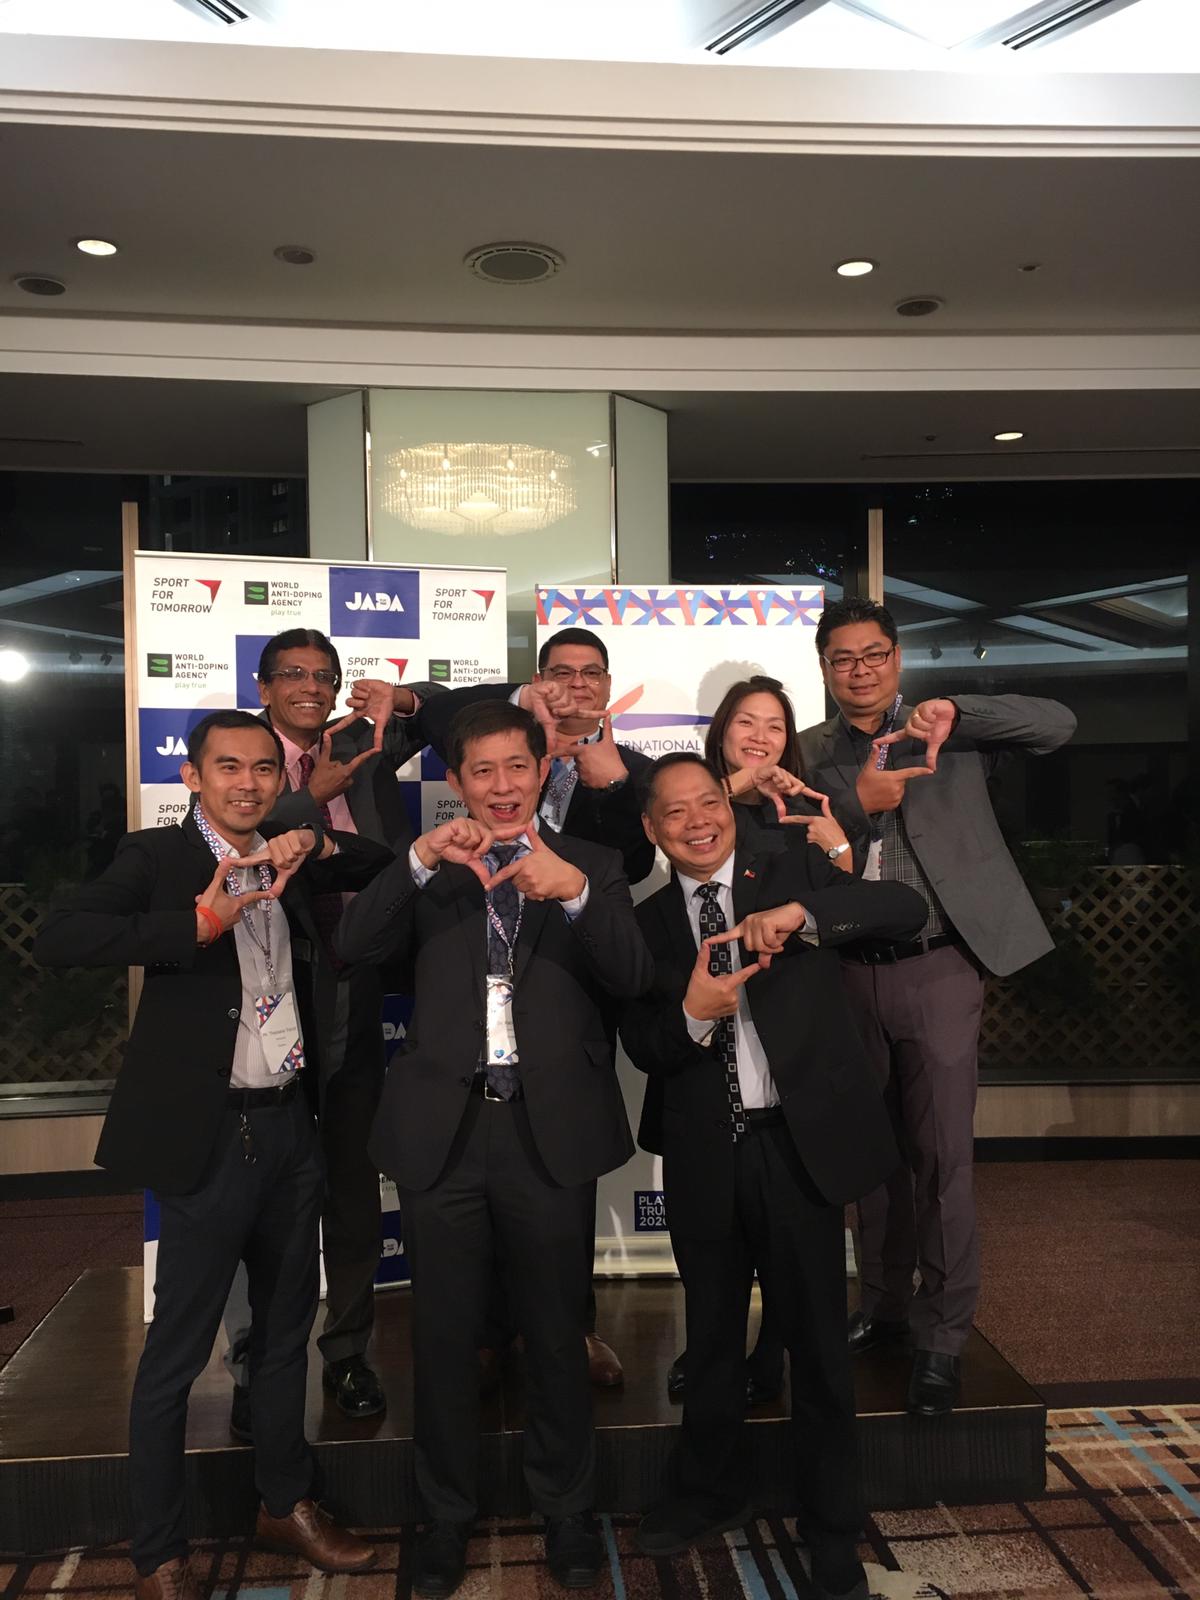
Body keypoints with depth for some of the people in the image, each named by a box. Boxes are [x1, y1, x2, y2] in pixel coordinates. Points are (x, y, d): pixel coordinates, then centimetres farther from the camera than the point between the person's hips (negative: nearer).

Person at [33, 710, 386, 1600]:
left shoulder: (286, 861, 10)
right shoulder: (158, 857, -7)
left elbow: (389, 867, 15)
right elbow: (59, 939, -21)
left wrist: (319, 847, -4)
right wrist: (197, 923, -30)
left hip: (291, 1126, 6)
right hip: (212, 1135, -6)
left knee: (287, 1331, 20)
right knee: (177, 1351, 7)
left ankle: (286, 1504, 39)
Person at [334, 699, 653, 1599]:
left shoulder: (591, 866, 4)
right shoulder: (432, 871, 7)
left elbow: (632, 980, -9)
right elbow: (355, 948, -8)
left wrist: (575, 893, -25)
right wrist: (421, 860, -20)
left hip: (550, 1129, -1)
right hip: (443, 1129, 1)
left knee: (556, 1333, 13)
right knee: (444, 1337, 14)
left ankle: (567, 1510, 36)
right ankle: (447, 1515, 36)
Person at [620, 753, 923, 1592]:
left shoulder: (796, 873, -2)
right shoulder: (649, 922, 5)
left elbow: (907, 907, -15)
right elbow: (643, 1049, 0)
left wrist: (799, 914, -29)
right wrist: (692, 1014, -21)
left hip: (800, 1142, -2)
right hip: (705, 1155, 3)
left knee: (819, 1341, 10)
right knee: (712, 1335, 21)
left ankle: (832, 1529, 32)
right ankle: (711, 1491, 45)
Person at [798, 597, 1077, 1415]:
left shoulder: (953, 736, 2)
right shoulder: (809, 753, 6)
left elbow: (1058, 724, -9)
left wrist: (955, 711, -21)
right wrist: (857, 802, -19)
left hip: (937, 969, -2)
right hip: (850, 973, 3)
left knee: (942, 1154, 0)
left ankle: (943, 1336, 16)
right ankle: (885, 1306, 34)